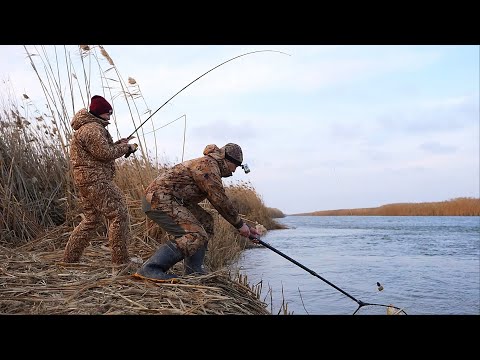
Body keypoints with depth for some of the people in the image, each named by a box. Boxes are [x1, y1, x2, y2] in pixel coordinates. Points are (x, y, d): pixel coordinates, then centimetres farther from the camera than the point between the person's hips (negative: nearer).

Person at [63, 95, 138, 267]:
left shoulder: (88, 127, 22)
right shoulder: (93, 129, -13)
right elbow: (104, 153, -20)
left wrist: (118, 144, 11)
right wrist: (126, 147, -7)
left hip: (85, 180, 11)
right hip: (95, 180, -11)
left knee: (91, 219, 18)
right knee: (118, 214, -8)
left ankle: (69, 257, 22)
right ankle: (121, 259, -4)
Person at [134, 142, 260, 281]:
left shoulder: (212, 167, 22)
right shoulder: (208, 165, -11)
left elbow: (221, 203, 26)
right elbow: (220, 201, -15)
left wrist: (246, 227, 24)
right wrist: (240, 224, -4)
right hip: (159, 199, -11)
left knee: (206, 221, 15)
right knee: (195, 236, -21)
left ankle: (193, 272, 11)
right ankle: (149, 269, -26)